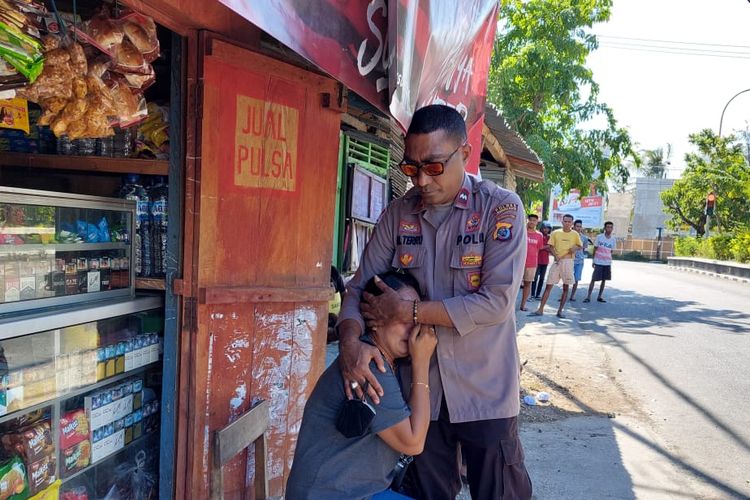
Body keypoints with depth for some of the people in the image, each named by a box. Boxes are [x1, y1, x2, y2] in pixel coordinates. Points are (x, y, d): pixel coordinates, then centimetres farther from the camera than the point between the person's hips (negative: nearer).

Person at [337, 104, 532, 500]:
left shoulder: (501, 208, -10)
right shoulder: (398, 214, 1)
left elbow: (496, 301, -18)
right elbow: (360, 287, 0)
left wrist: (406, 311, -18)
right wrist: (350, 341, -20)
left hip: (484, 391, -3)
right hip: (419, 390, 3)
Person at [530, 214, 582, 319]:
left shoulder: (575, 234, 6)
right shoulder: (555, 233, 4)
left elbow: (580, 246, 14)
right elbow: (550, 246, 3)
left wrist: (575, 247, -9)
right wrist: (556, 256, -12)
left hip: (568, 261, 1)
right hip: (557, 261, 0)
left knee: (565, 287, 3)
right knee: (548, 285, -3)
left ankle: (560, 311, 12)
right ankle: (540, 309, -1)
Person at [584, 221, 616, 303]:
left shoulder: (613, 239, 4)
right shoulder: (599, 237, -5)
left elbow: (611, 252, 12)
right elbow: (595, 249, 1)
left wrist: (610, 261, 10)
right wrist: (593, 260, 1)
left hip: (607, 263, 4)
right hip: (598, 262, -4)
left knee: (604, 280, 7)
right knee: (593, 279, -5)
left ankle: (600, 296, 16)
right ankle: (588, 296, -1)